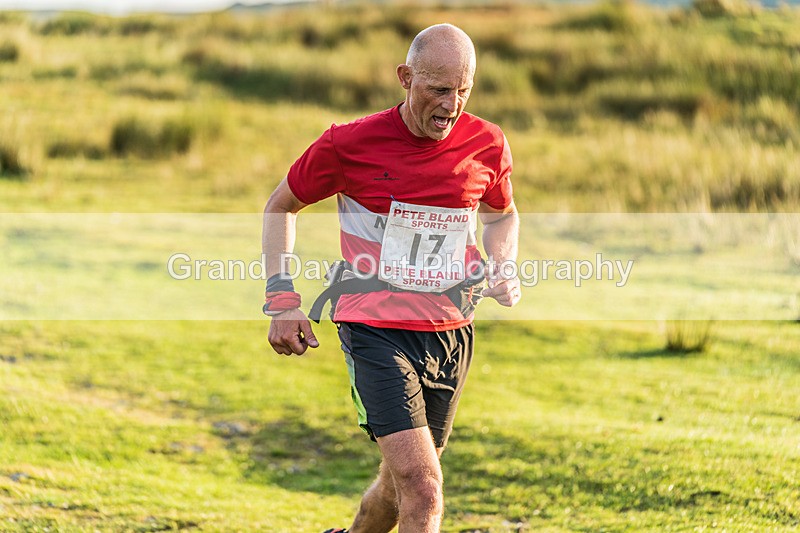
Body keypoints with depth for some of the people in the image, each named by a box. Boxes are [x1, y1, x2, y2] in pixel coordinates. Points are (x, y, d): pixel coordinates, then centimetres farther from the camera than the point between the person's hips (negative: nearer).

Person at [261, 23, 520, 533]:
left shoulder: (487, 145, -1)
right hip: (375, 331, -4)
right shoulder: (350, 142, -10)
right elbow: (280, 206, 6)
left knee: (403, 484, 14)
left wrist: (505, 270, 0)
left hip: (451, 333, 4)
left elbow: (502, 215, 21)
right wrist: (282, 301, -3)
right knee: (423, 488, -19)